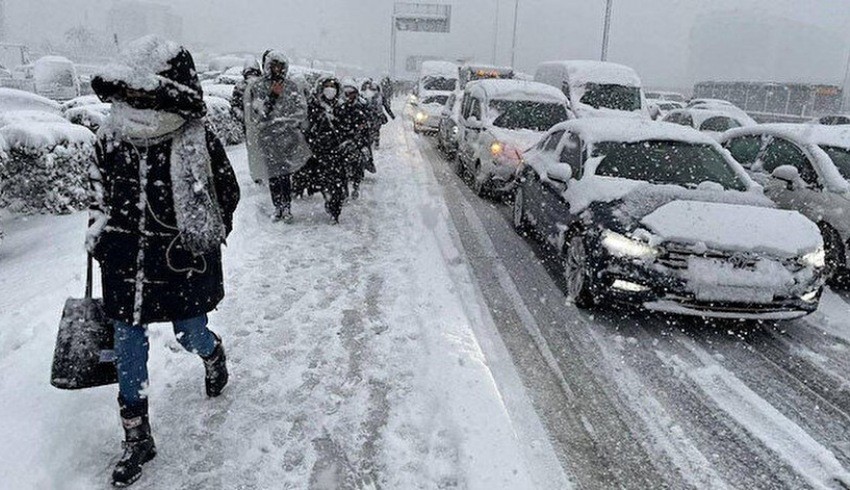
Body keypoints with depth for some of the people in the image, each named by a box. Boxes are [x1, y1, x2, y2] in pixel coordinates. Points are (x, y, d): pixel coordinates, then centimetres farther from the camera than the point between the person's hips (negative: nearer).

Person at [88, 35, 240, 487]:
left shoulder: (197, 142, -14)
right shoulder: (111, 136, -1)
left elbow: (227, 193, -2)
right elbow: (100, 190, 15)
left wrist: (203, 239, -6)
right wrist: (99, 234, 11)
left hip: (182, 263, -3)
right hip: (125, 263, 4)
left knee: (191, 336, 11)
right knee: (127, 349, 7)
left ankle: (213, 353, 52)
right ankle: (137, 439, 24)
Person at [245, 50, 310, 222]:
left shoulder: (291, 86, 7)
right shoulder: (256, 86, 5)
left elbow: (301, 111, 3)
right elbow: (256, 113, -5)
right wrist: (271, 96, -14)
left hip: (288, 137, 0)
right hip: (266, 138, 0)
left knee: (285, 174, -5)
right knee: (273, 175, 1)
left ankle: (287, 207, 3)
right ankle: (278, 207, 12)